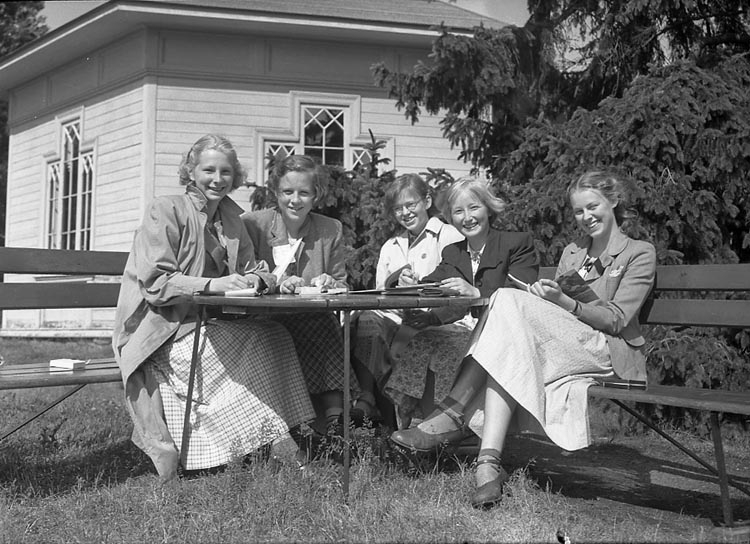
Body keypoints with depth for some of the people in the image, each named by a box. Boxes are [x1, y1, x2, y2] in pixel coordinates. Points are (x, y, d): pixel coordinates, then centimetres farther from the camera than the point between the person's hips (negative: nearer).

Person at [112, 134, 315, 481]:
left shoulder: (230, 218, 16)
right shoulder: (164, 211, -5)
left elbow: (253, 268, 16)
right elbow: (154, 284, -14)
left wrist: (256, 279, -9)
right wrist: (211, 285, -24)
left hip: (208, 326, 7)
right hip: (160, 333, -7)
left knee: (276, 336, -17)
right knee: (253, 344, -26)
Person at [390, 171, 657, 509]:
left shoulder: (640, 253, 7)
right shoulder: (572, 253, 26)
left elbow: (615, 320, -6)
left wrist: (564, 302, -22)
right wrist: (543, 296, -11)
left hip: (611, 355, -5)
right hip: (567, 351, 5)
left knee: (510, 302, -27)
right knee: (508, 358, -31)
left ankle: (453, 415, -34)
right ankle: (489, 463, -42)